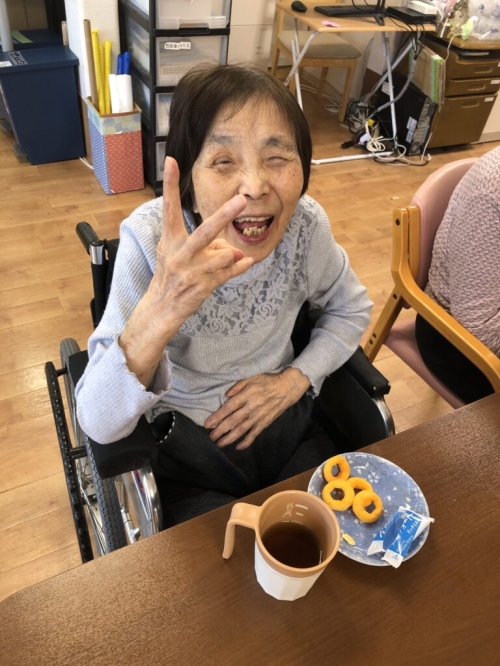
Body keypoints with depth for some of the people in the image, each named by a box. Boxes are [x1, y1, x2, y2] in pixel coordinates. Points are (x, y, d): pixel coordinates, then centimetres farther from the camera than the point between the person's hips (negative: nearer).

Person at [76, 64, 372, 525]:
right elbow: (99, 425, -28)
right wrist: (157, 315, -46)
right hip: (187, 448, -2)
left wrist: (295, 379, -11)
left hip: (286, 422, 3)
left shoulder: (306, 224, -16)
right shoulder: (149, 239, -25)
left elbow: (353, 309, 4)